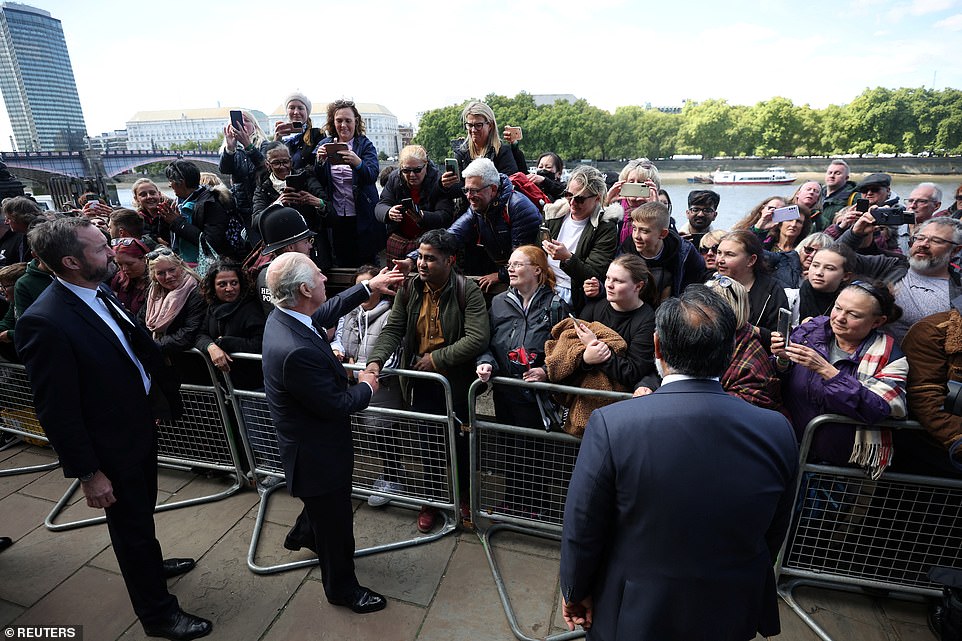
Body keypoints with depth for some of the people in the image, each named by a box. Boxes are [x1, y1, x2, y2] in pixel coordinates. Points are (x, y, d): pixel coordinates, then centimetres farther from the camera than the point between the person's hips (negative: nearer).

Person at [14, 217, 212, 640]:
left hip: (141, 425, 8)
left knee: (141, 512, 29)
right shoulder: (44, 323, -27)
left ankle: (150, 565, 55)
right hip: (112, 448, -8)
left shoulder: (100, 294, -2)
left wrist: (159, 399, 11)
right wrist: (87, 472, -17)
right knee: (131, 525, 12)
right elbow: (56, 410, -23)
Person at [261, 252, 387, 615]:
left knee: (323, 508, 34)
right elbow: (337, 405, -28)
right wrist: (367, 386, -9)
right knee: (335, 520, 15)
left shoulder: (281, 317, -9)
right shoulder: (297, 352, -39)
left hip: (308, 443, 9)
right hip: (317, 453, -9)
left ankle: (307, 536, 62)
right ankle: (341, 587, 39)